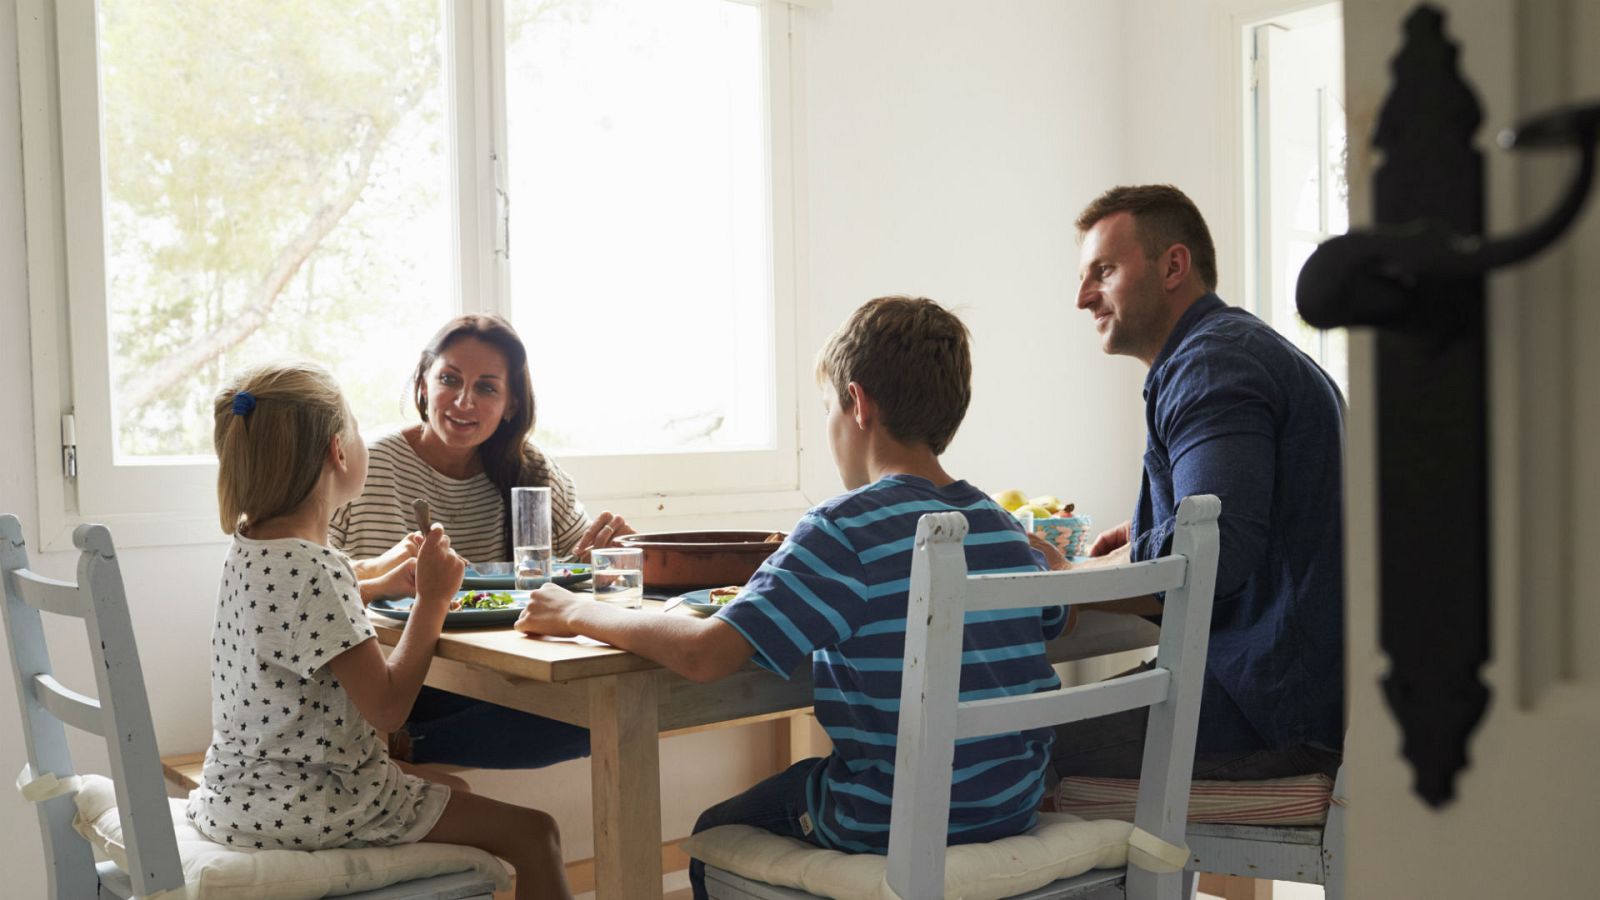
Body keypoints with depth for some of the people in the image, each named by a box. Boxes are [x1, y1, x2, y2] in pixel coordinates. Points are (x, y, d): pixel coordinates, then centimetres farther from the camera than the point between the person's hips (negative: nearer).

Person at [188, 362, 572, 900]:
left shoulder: (252, 548, 4)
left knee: (454, 789, 30)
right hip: (303, 804, -10)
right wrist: (431, 600, -17)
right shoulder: (313, 572, -25)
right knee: (533, 834, -7)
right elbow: (387, 706, -25)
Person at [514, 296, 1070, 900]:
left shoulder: (846, 530, -19)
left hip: (894, 827, -7)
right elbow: (1054, 622, 23)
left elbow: (704, 653, -28)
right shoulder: (1003, 529, 1)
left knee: (715, 837, 21)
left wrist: (578, 613, -12)